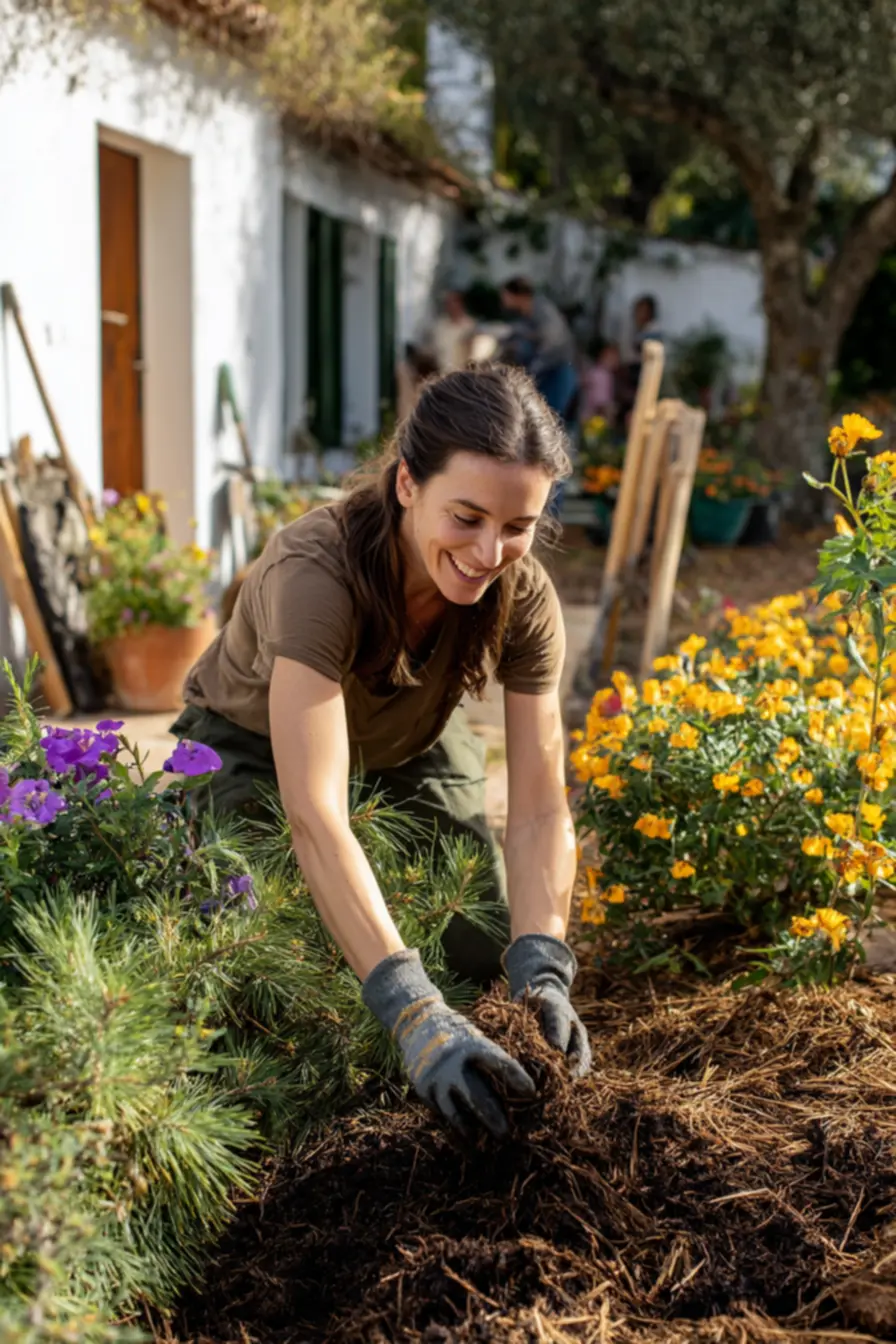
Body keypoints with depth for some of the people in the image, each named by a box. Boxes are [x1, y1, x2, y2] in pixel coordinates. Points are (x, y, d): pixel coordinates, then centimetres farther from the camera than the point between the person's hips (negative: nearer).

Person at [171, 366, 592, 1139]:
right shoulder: (315, 571, -41)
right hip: (254, 752, -3)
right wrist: (414, 1014, -58)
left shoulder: (523, 596, -26)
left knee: (485, 957, -5)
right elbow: (316, 816, -49)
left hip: (408, 755, 3)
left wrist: (542, 972, -44)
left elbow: (540, 812, -27)